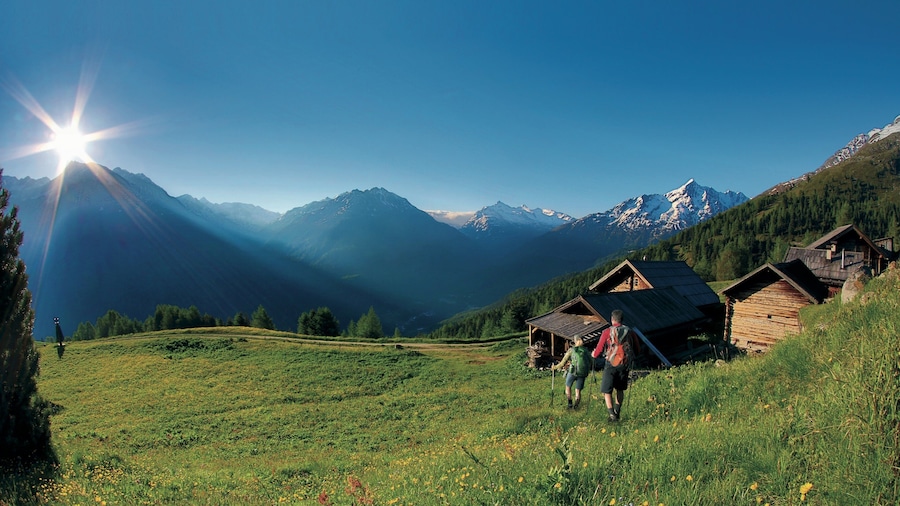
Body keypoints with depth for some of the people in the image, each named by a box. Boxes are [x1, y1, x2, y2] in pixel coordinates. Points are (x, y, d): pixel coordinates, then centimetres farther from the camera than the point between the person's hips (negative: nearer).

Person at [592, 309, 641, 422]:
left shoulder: (607, 331, -6)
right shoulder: (629, 331, 4)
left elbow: (598, 350, -5)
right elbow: (638, 350, 12)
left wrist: (594, 354, 16)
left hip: (611, 364, -4)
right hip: (625, 365, 4)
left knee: (606, 391, 3)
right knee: (620, 389, 22)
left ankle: (612, 414, -10)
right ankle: (617, 412, 23)